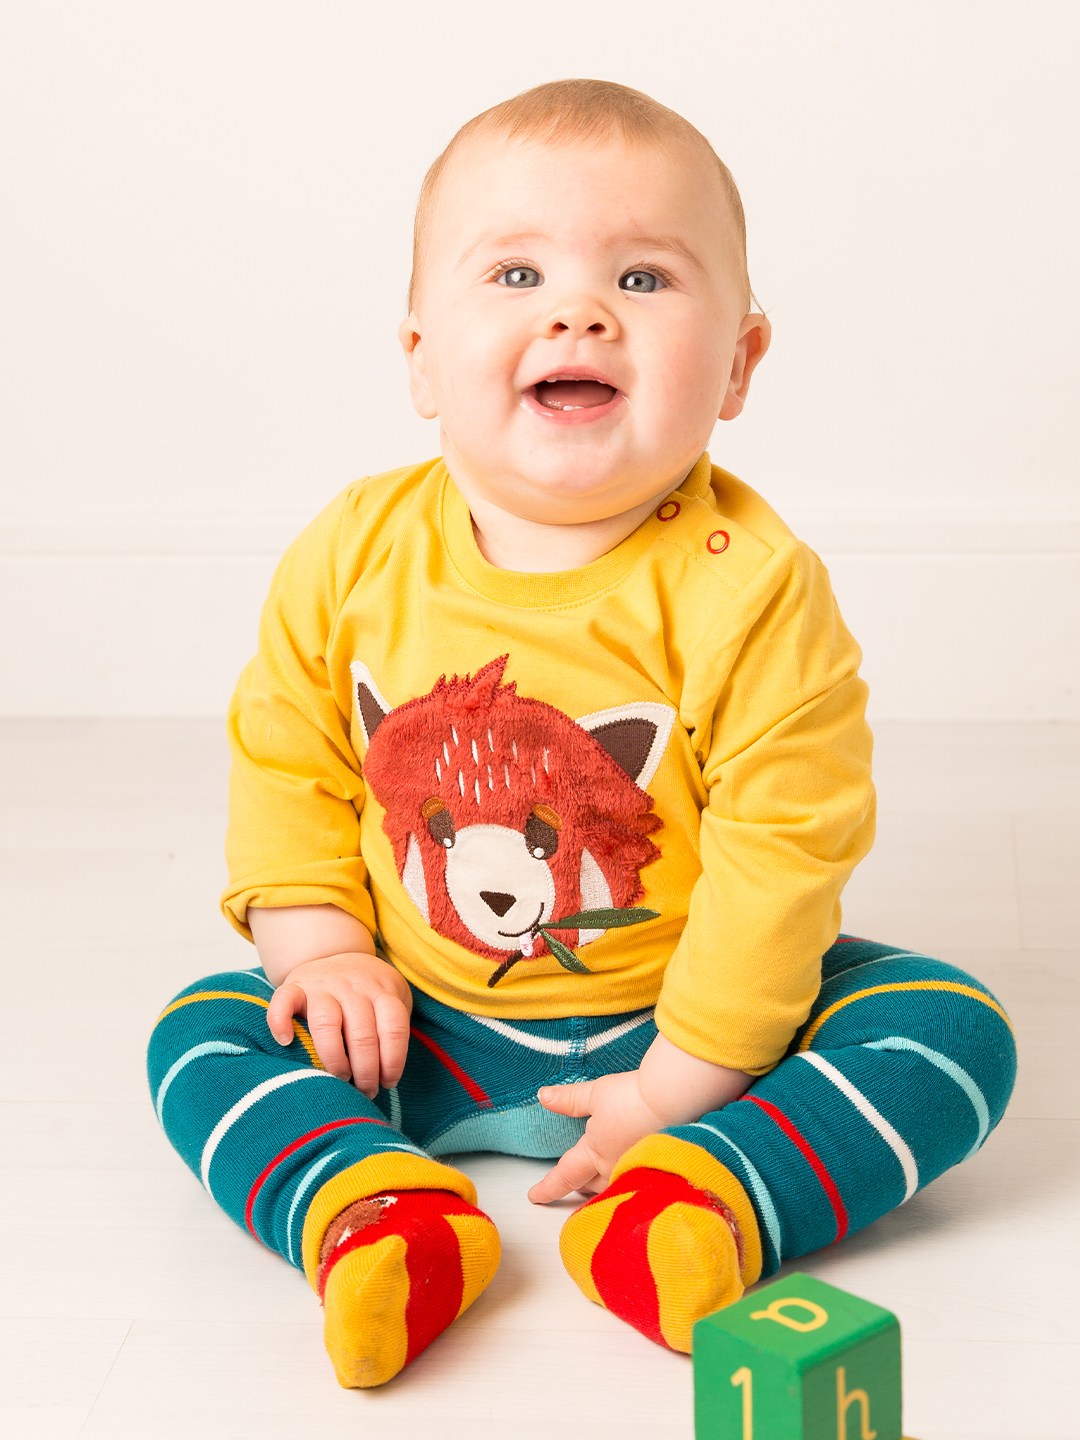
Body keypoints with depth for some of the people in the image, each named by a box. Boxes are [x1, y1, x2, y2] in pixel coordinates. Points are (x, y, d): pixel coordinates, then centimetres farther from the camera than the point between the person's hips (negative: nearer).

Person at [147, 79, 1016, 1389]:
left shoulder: (748, 589, -21)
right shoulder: (354, 556, -10)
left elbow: (784, 850, -20)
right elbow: (285, 758, 3)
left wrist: (676, 1084, -19)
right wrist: (320, 948, -8)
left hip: (689, 1020, -2)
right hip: (424, 1032, 3)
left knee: (953, 1029, -20)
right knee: (198, 1033, -11)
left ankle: (694, 1198, -33)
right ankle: (372, 1212, -30)